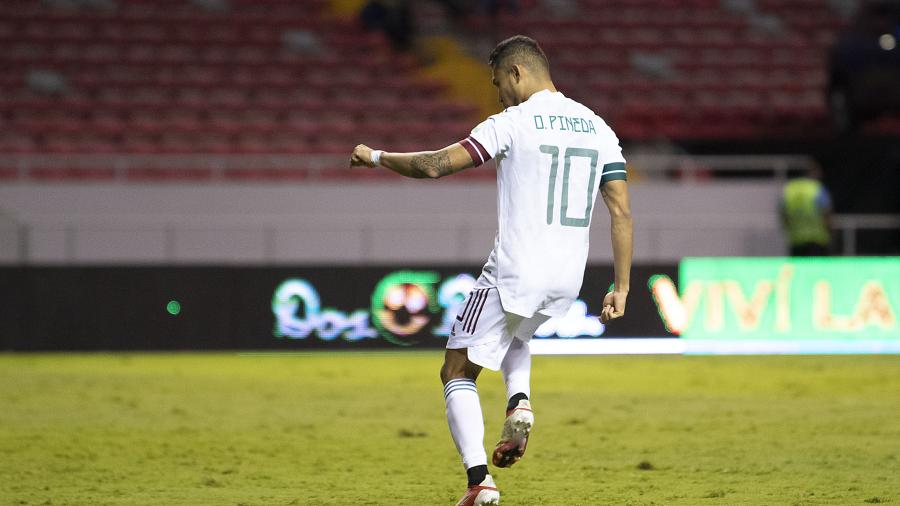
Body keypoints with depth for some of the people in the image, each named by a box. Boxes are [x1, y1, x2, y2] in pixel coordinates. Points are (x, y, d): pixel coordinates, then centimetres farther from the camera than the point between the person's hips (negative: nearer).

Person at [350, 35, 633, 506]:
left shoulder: (513, 122, -8)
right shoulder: (597, 128, 9)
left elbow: (435, 165, -11)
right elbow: (622, 210, 5)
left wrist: (376, 157, 5)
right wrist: (621, 287, 8)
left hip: (515, 271, -6)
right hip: (568, 277, 6)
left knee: (457, 373, 7)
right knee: (516, 337, 37)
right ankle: (519, 404, 8)